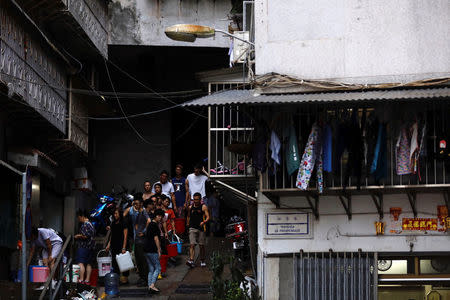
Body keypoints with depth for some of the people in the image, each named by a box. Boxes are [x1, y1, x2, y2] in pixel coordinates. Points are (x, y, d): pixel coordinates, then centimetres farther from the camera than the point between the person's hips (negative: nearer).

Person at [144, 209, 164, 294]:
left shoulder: (150, 224, 18)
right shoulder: (155, 225, -12)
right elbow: (156, 238, -14)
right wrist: (159, 251, -11)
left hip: (147, 250, 9)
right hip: (152, 251, -9)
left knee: (151, 269, 11)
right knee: (158, 268, -5)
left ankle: (150, 287, 8)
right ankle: (152, 285, -14)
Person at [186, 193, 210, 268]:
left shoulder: (203, 207, 0)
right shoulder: (190, 207, 10)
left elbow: (207, 217, -6)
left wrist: (204, 222, -25)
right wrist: (188, 224, 18)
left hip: (201, 228, -1)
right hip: (192, 228, 1)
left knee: (201, 246, 7)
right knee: (192, 245, -12)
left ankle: (202, 261, 22)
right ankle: (191, 261, -23)